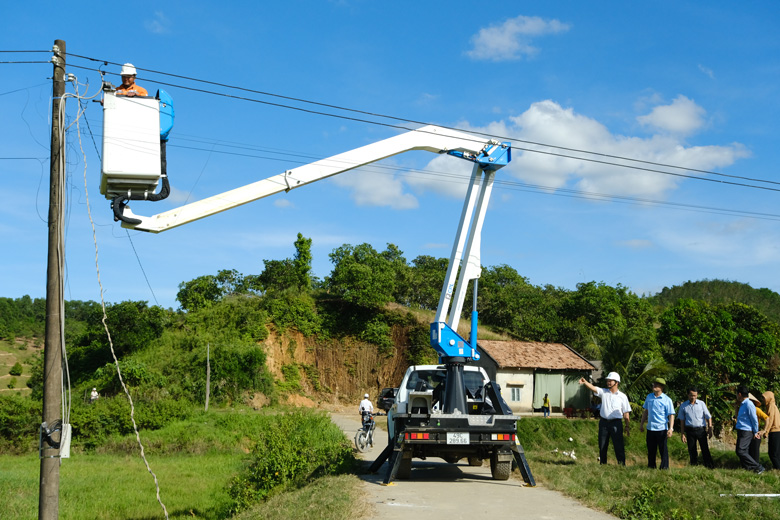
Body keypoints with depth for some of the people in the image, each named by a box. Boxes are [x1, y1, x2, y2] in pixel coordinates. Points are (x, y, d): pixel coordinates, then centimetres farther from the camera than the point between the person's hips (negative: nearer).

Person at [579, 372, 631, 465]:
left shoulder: (622, 396, 3)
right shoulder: (603, 392, 6)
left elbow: (626, 412, 6)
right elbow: (593, 388, -11)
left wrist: (627, 426, 2)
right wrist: (585, 382, -31)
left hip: (616, 423, -3)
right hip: (604, 422, 3)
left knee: (619, 446, -4)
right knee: (602, 446, 9)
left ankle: (622, 465, 2)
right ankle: (602, 464, 19)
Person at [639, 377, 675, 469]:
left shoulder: (667, 400, -6)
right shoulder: (649, 397, 9)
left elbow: (671, 415, -8)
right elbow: (645, 411, 19)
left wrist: (671, 428, -17)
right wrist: (641, 424, 19)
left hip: (662, 428, -5)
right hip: (650, 428, 5)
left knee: (663, 450, 0)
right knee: (651, 450, 11)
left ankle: (664, 468, 7)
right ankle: (651, 467, 21)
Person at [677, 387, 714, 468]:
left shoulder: (701, 404, 2)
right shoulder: (683, 406, 4)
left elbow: (708, 417, 6)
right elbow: (682, 420, 8)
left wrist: (710, 429, 1)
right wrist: (683, 434, 5)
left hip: (701, 429, -1)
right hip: (690, 430, 1)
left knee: (705, 449, -4)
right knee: (692, 450, 5)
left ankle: (710, 466, 1)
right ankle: (694, 466, 15)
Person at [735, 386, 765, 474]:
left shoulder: (749, 404, -15)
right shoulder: (742, 405, 15)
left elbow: (754, 419, -13)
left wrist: (755, 432, -6)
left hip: (746, 432, -10)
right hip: (741, 431, 10)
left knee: (741, 451, -14)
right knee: (744, 452, 8)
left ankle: (759, 467, -11)